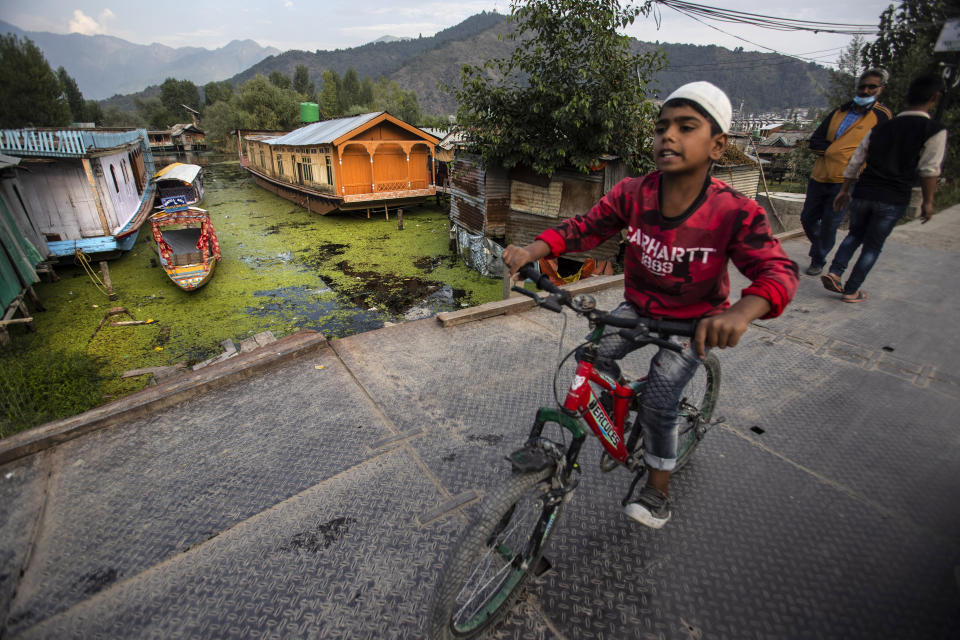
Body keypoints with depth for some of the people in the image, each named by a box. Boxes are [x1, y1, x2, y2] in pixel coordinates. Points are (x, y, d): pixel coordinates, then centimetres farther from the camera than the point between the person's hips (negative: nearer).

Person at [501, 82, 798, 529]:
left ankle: (658, 489, 15)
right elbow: (584, 227, -15)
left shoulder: (736, 213, -23)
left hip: (695, 322, -3)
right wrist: (531, 251, -33)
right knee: (595, 353, -20)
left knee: (658, 400, -13)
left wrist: (742, 312, -51)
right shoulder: (632, 194, -15)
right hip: (639, 308, 3)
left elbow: (777, 270, -28)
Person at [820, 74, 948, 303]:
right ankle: (851, 291, 9)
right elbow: (929, 170, -5)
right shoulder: (935, 131, -2)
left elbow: (855, 161, 11)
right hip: (893, 200, -3)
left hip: (863, 193, 3)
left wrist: (844, 191, 18)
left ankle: (834, 272, -2)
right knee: (872, 247, 7)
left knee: (854, 235, 19)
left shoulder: (880, 128, 10)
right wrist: (928, 201, 3)